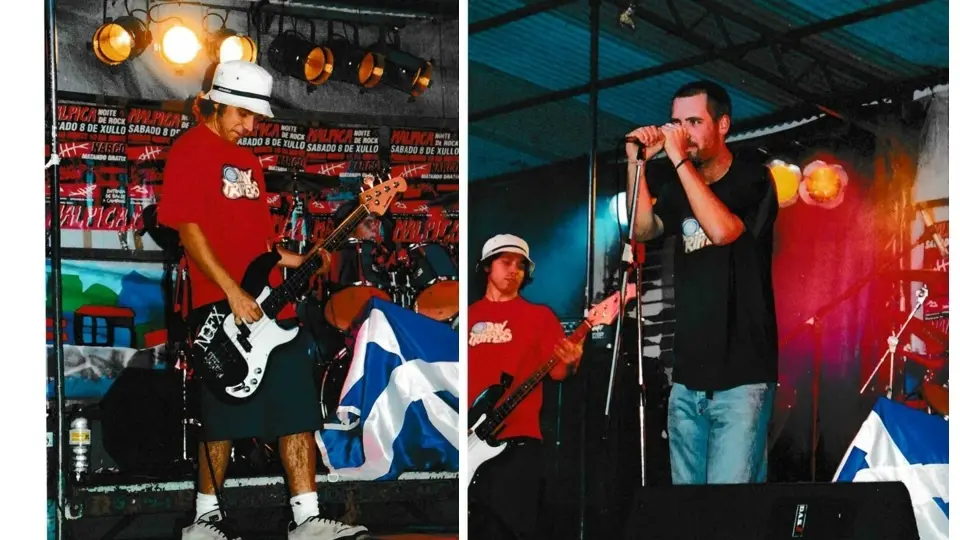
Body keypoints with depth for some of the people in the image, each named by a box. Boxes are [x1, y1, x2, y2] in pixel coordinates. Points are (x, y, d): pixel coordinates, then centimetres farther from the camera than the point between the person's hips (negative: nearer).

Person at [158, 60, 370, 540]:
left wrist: (292, 260, 9)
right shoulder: (190, 151, -6)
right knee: (225, 418, -1)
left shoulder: (246, 159, 21)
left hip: (272, 305, 8)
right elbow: (188, 230, -14)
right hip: (224, 309, -8)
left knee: (298, 410, 3)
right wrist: (233, 294, -19)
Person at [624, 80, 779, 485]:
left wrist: (679, 159, -18)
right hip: (688, 377, 6)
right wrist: (637, 163, -9)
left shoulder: (751, 179, -3)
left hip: (741, 375, -6)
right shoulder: (678, 189, 13)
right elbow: (643, 230, -1)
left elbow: (722, 229, -21)